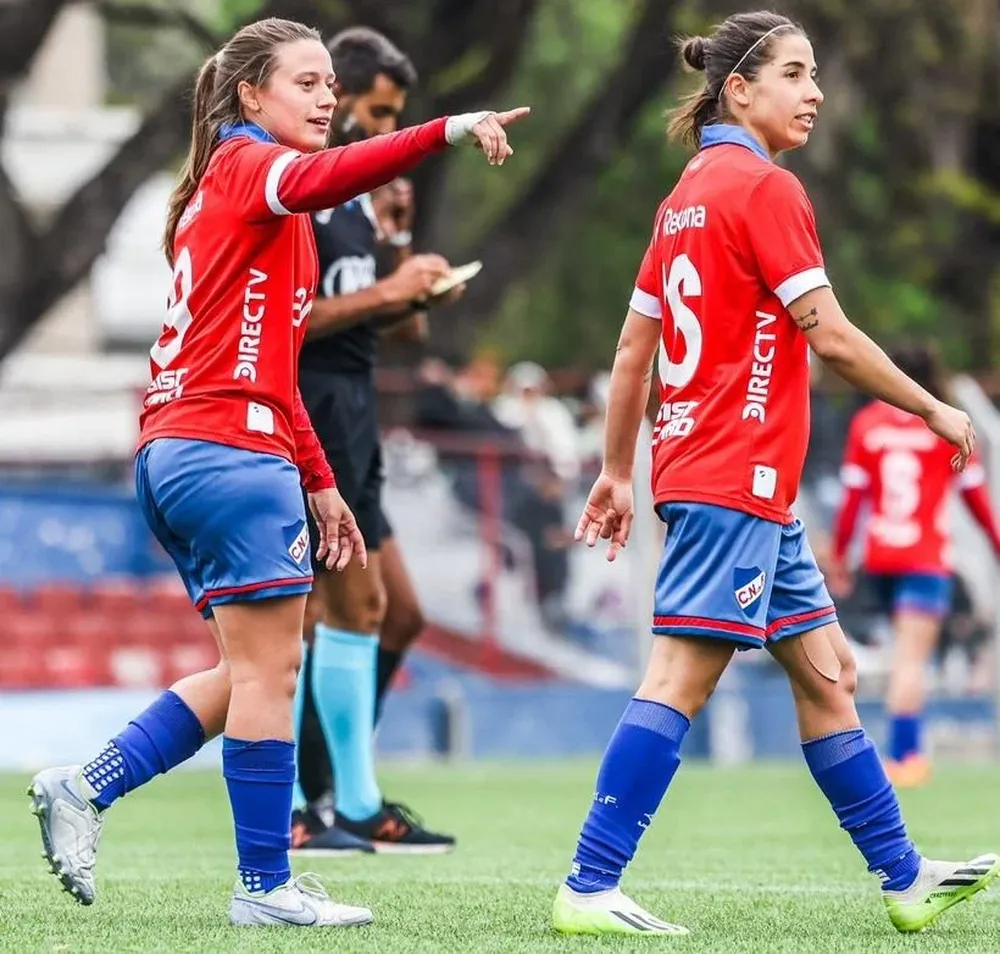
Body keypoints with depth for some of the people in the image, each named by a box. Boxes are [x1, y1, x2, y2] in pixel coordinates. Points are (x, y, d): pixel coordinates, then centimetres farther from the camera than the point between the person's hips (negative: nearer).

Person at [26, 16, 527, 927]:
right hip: (230, 451, -10)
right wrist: (448, 131, -40)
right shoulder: (246, 163, -4)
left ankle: (85, 788, 9)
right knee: (268, 667, -6)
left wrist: (318, 480, 28)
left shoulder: (237, 188, 25)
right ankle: (265, 886, -3)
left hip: (175, 455, 10)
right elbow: (320, 178, -30)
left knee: (256, 668, 13)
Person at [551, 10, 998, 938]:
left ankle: (905, 879, 20)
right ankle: (588, 889, -14)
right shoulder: (766, 188, -11)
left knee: (826, 673, 14)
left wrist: (617, 471, 20)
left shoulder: (689, 194, 15)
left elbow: (632, 349, 16)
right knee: (679, 678, -12)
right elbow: (830, 336, -13)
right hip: (735, 479, -10)